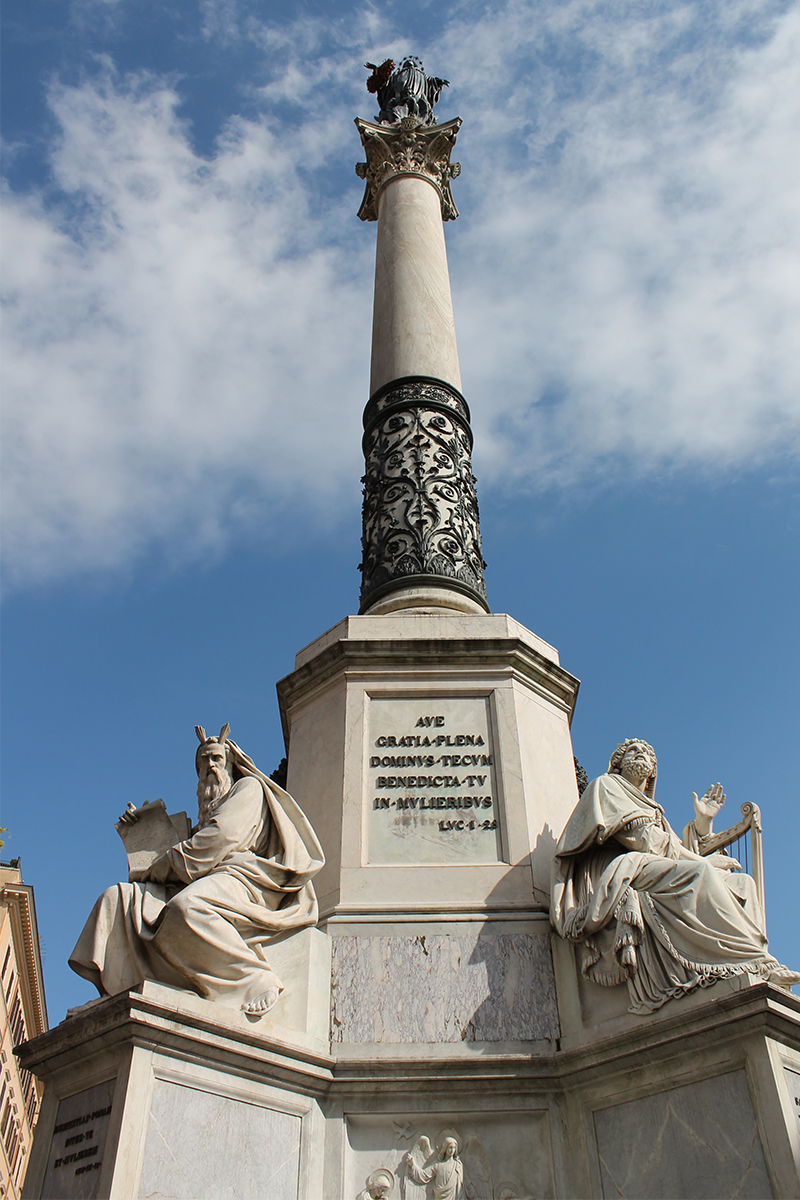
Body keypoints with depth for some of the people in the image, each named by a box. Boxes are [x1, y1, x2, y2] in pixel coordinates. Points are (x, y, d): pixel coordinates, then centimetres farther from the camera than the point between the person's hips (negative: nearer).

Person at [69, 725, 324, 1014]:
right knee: (117, 898, -10)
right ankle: (121, 992, -24)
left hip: (236, 876, -8)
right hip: (202, 884, 8)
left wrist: (160, 868, -3)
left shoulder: (248, 787, 12)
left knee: (186, 907, -39)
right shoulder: (207, 808, 35)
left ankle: (258, 978, -31)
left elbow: (221, 837, -4)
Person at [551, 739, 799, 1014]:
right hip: (617, 871, -8)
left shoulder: (648, 805, 37)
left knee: (739, 881, -9)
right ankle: (755, 961, -32)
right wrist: (702, 860, -3)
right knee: (698, 873, -29)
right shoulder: (606, 786, 13)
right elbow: (642, 838, -3)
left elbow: (677, 850, 21)